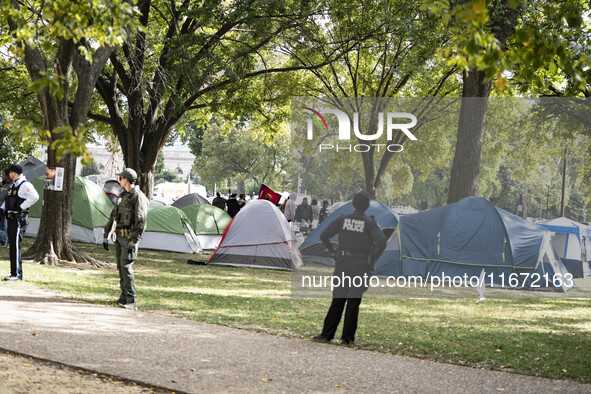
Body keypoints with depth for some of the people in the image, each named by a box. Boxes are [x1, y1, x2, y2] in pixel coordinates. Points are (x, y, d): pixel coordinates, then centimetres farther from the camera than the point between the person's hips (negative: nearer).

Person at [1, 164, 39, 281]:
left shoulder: (25, 185, -11)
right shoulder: (13, 185, 18)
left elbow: (34, 197, -28)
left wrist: (21, 207, -24)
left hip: (18, 220, -9)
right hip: (10, 220, 9)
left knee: (15, 247, -11)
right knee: (12, 247, 10)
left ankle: (16, 274, -10)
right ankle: (15, 273, 14)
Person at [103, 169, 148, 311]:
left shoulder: (139, 197, -12)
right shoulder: (122, 196, 17)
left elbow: (141, 221, -18)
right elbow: (113, 216, 21)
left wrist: (134, 241, -22)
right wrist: (106, 236, 17)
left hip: (129, 237, -9)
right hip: (119, 236, 9)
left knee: (126, 266, -17)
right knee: (121, 267, 11)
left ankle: (131, 302, -19)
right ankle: (124, 298, 19)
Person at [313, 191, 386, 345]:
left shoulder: (343, 219, 2)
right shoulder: (370, 222, -6)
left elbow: (324, 235, -1)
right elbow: (381, 242, -18)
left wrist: (333, 252, 8)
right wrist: (373, 258, -4)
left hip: (343, 263, 2)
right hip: (361, 266, -2)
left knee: (338, 300, 8)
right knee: (354, 302, 4)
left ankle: (327, 334, 6)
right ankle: (348, 337, 5)